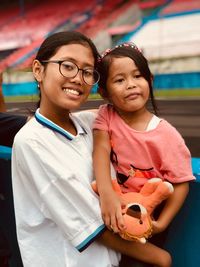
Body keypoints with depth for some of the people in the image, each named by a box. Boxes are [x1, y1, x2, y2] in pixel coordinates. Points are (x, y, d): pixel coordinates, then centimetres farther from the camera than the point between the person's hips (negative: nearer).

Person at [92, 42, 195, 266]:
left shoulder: (167, 135, -17)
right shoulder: (106, 116, -9)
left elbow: (181, 183, -13)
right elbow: (101, 150, -25)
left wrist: (161, 223, -22)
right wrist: (106, 193, -40)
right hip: (114, 212, 2)